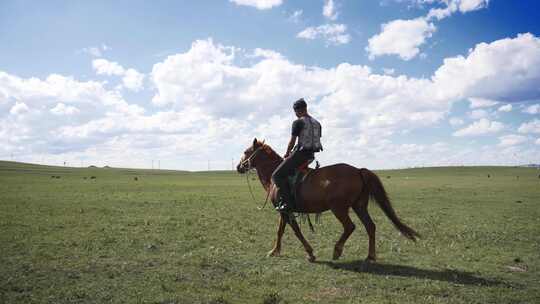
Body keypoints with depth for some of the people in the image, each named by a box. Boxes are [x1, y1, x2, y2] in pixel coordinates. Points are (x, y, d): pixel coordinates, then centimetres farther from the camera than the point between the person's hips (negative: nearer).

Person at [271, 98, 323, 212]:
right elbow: (317, 140, 16)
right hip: (311, 155, 9)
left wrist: (287, 154, 8)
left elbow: (292, 141, -9)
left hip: (300, 153, -9)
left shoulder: (298, 122, -10)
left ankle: (287, 202, -16)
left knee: (277, 175, -6)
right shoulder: (317, 123, 13)